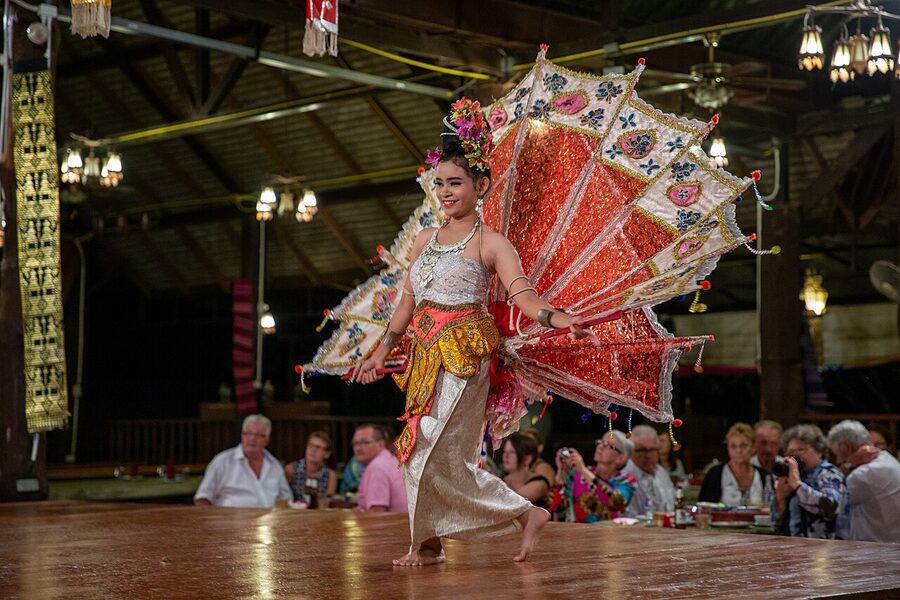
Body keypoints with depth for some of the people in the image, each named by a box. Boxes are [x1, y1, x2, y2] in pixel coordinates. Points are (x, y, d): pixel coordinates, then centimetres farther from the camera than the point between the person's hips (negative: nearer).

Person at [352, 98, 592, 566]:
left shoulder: (490, 243, -5)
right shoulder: (425, 239, 14)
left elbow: (523, 295, -17)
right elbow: (408, 300, 19)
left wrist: (554, 318, -36)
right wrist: (383, 350, 17)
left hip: (463, 353, -7)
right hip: (426, 352, 7)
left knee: (435, 451, -11)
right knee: (423, 450, 6)